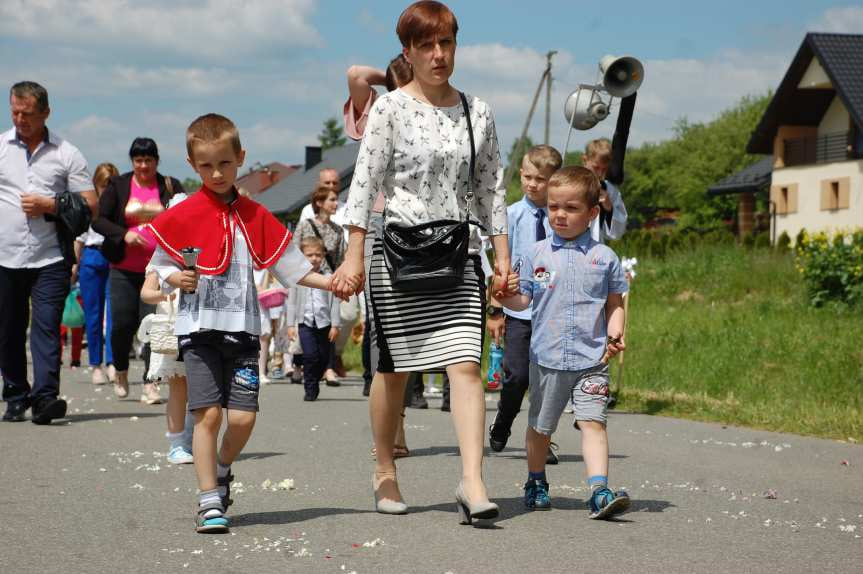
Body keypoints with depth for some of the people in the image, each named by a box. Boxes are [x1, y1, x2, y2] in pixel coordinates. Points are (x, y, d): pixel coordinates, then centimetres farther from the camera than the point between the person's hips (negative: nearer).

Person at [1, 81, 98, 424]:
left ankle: (45, 396, -17)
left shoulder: (66, 154, 5)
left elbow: (90, 206, 4)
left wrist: (51, 206, -9)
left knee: (46, 326, -11)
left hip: (49, 258, -2)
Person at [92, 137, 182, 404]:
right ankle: (121, 372, 28)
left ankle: (150, 384, -5)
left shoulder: (170, 187, 4)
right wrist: (124, 234, -14)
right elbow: (98, 219, 1)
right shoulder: (118, 186, 4)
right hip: (124, 269, 1)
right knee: (122, 324, 2)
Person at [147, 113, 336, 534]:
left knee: (243, 416, -4)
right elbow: (160, 263, 9)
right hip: (199, 327, -2)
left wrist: (328, 282, 5)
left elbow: (287, 264, 13)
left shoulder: (254, 215, 9)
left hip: (242, 327, 2)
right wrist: (176, 278, -11)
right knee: (208, 413, -8)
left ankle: (221, 470, 25)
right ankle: (210, 500, 1)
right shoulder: (184, 215, 2)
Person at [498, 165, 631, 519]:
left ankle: (599, 491, -23)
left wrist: (615, 333, -7)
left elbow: (615, 303, 9)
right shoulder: (537, 254, 4)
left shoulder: (603, 258, 2)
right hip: (546, 358, 2)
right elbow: (523, 299, 7)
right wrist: (505, 297, -14)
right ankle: (536, 483, 35)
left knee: (593, 422, -16)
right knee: (540, 426, 14)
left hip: (591, 360, -2)